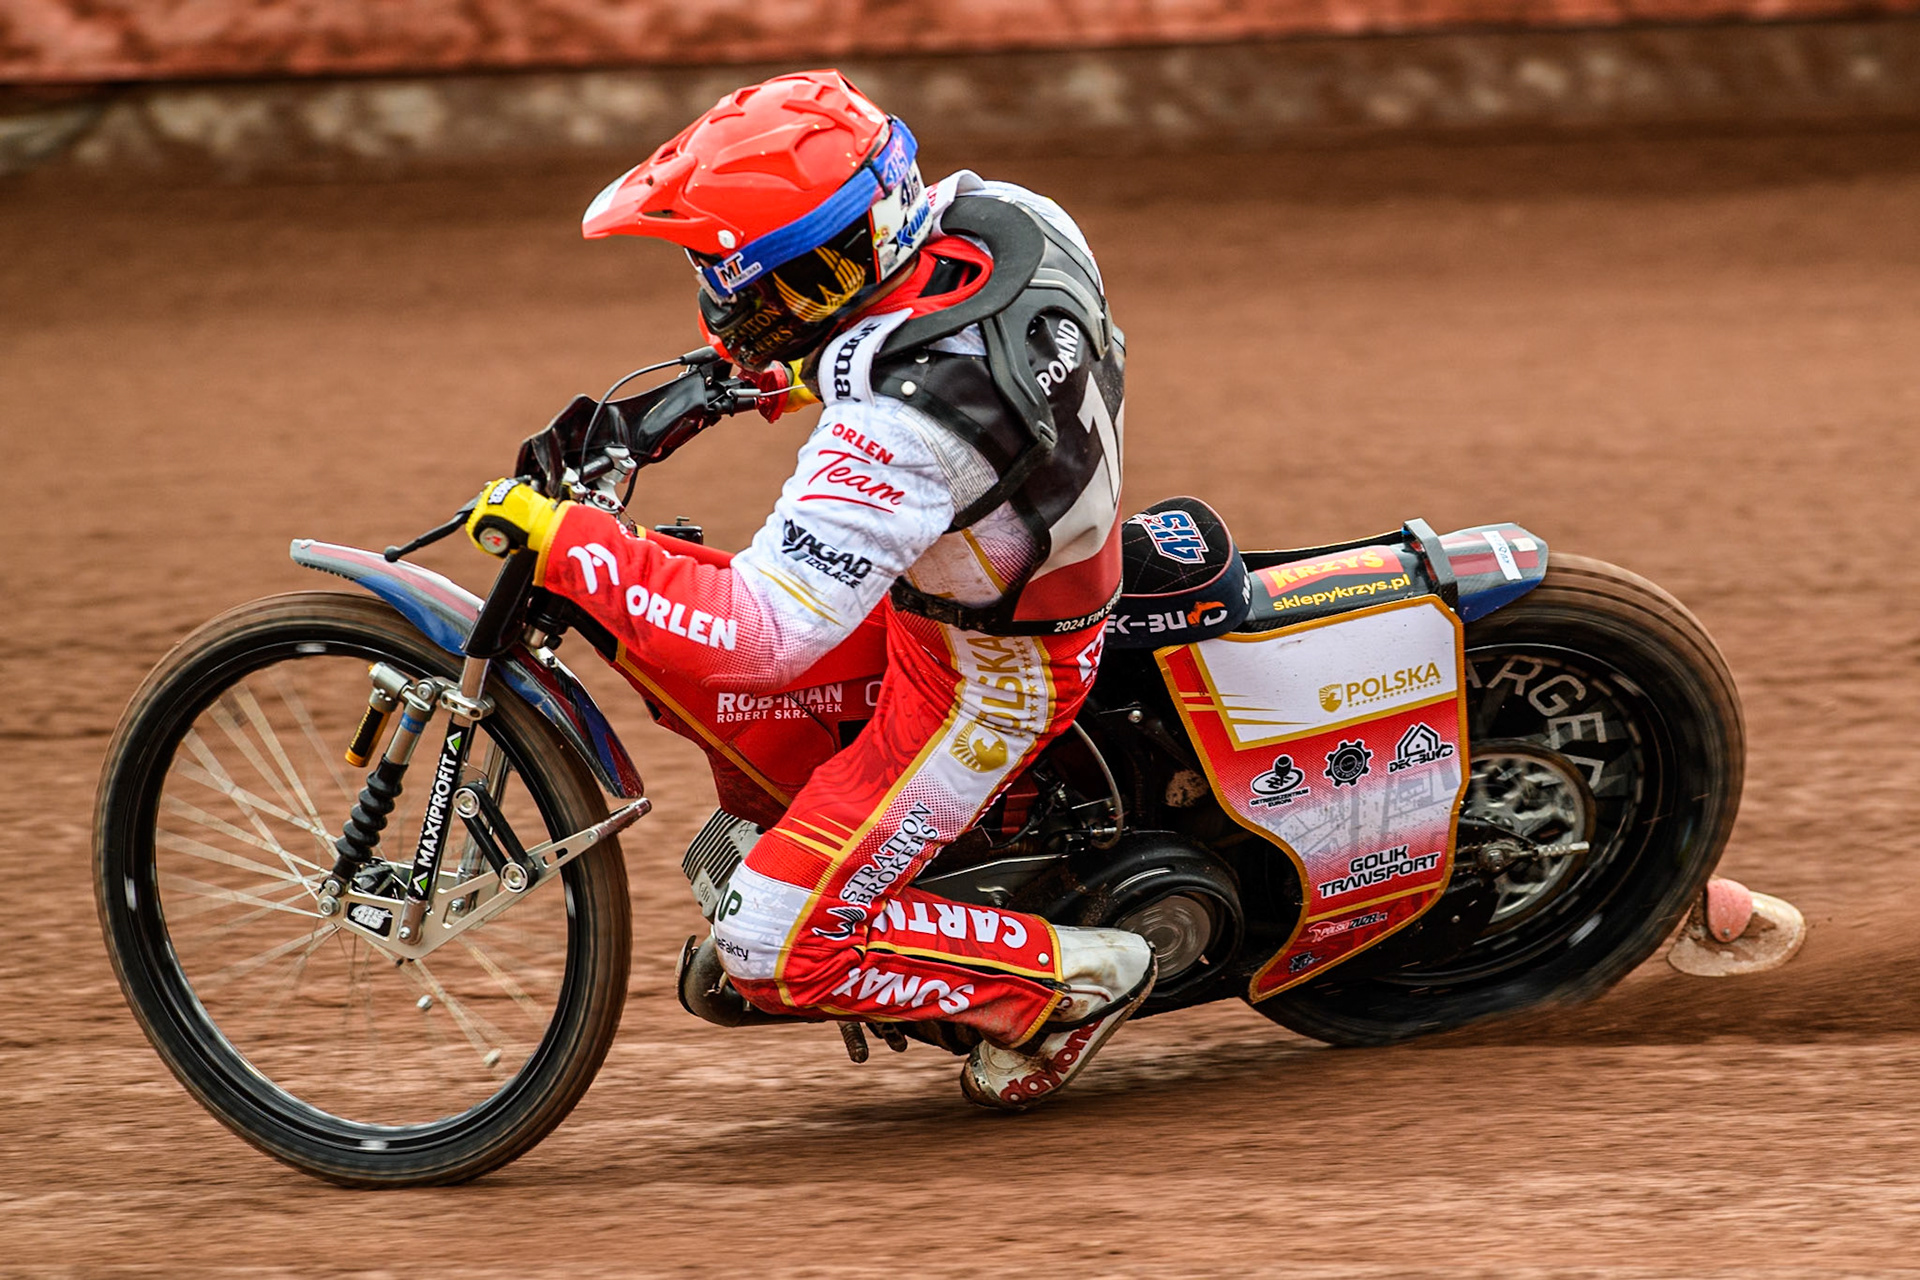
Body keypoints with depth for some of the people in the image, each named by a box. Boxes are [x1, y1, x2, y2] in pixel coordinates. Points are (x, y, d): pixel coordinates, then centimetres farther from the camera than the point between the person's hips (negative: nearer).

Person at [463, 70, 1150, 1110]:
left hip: (983, 680, -9)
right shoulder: (995, 213, -15)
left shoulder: (898, 426, -40)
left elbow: (759, 637, -41)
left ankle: (1074, 979, 6)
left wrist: (563, 540, -37)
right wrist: (796, 368, 13)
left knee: (776, 952, -5)